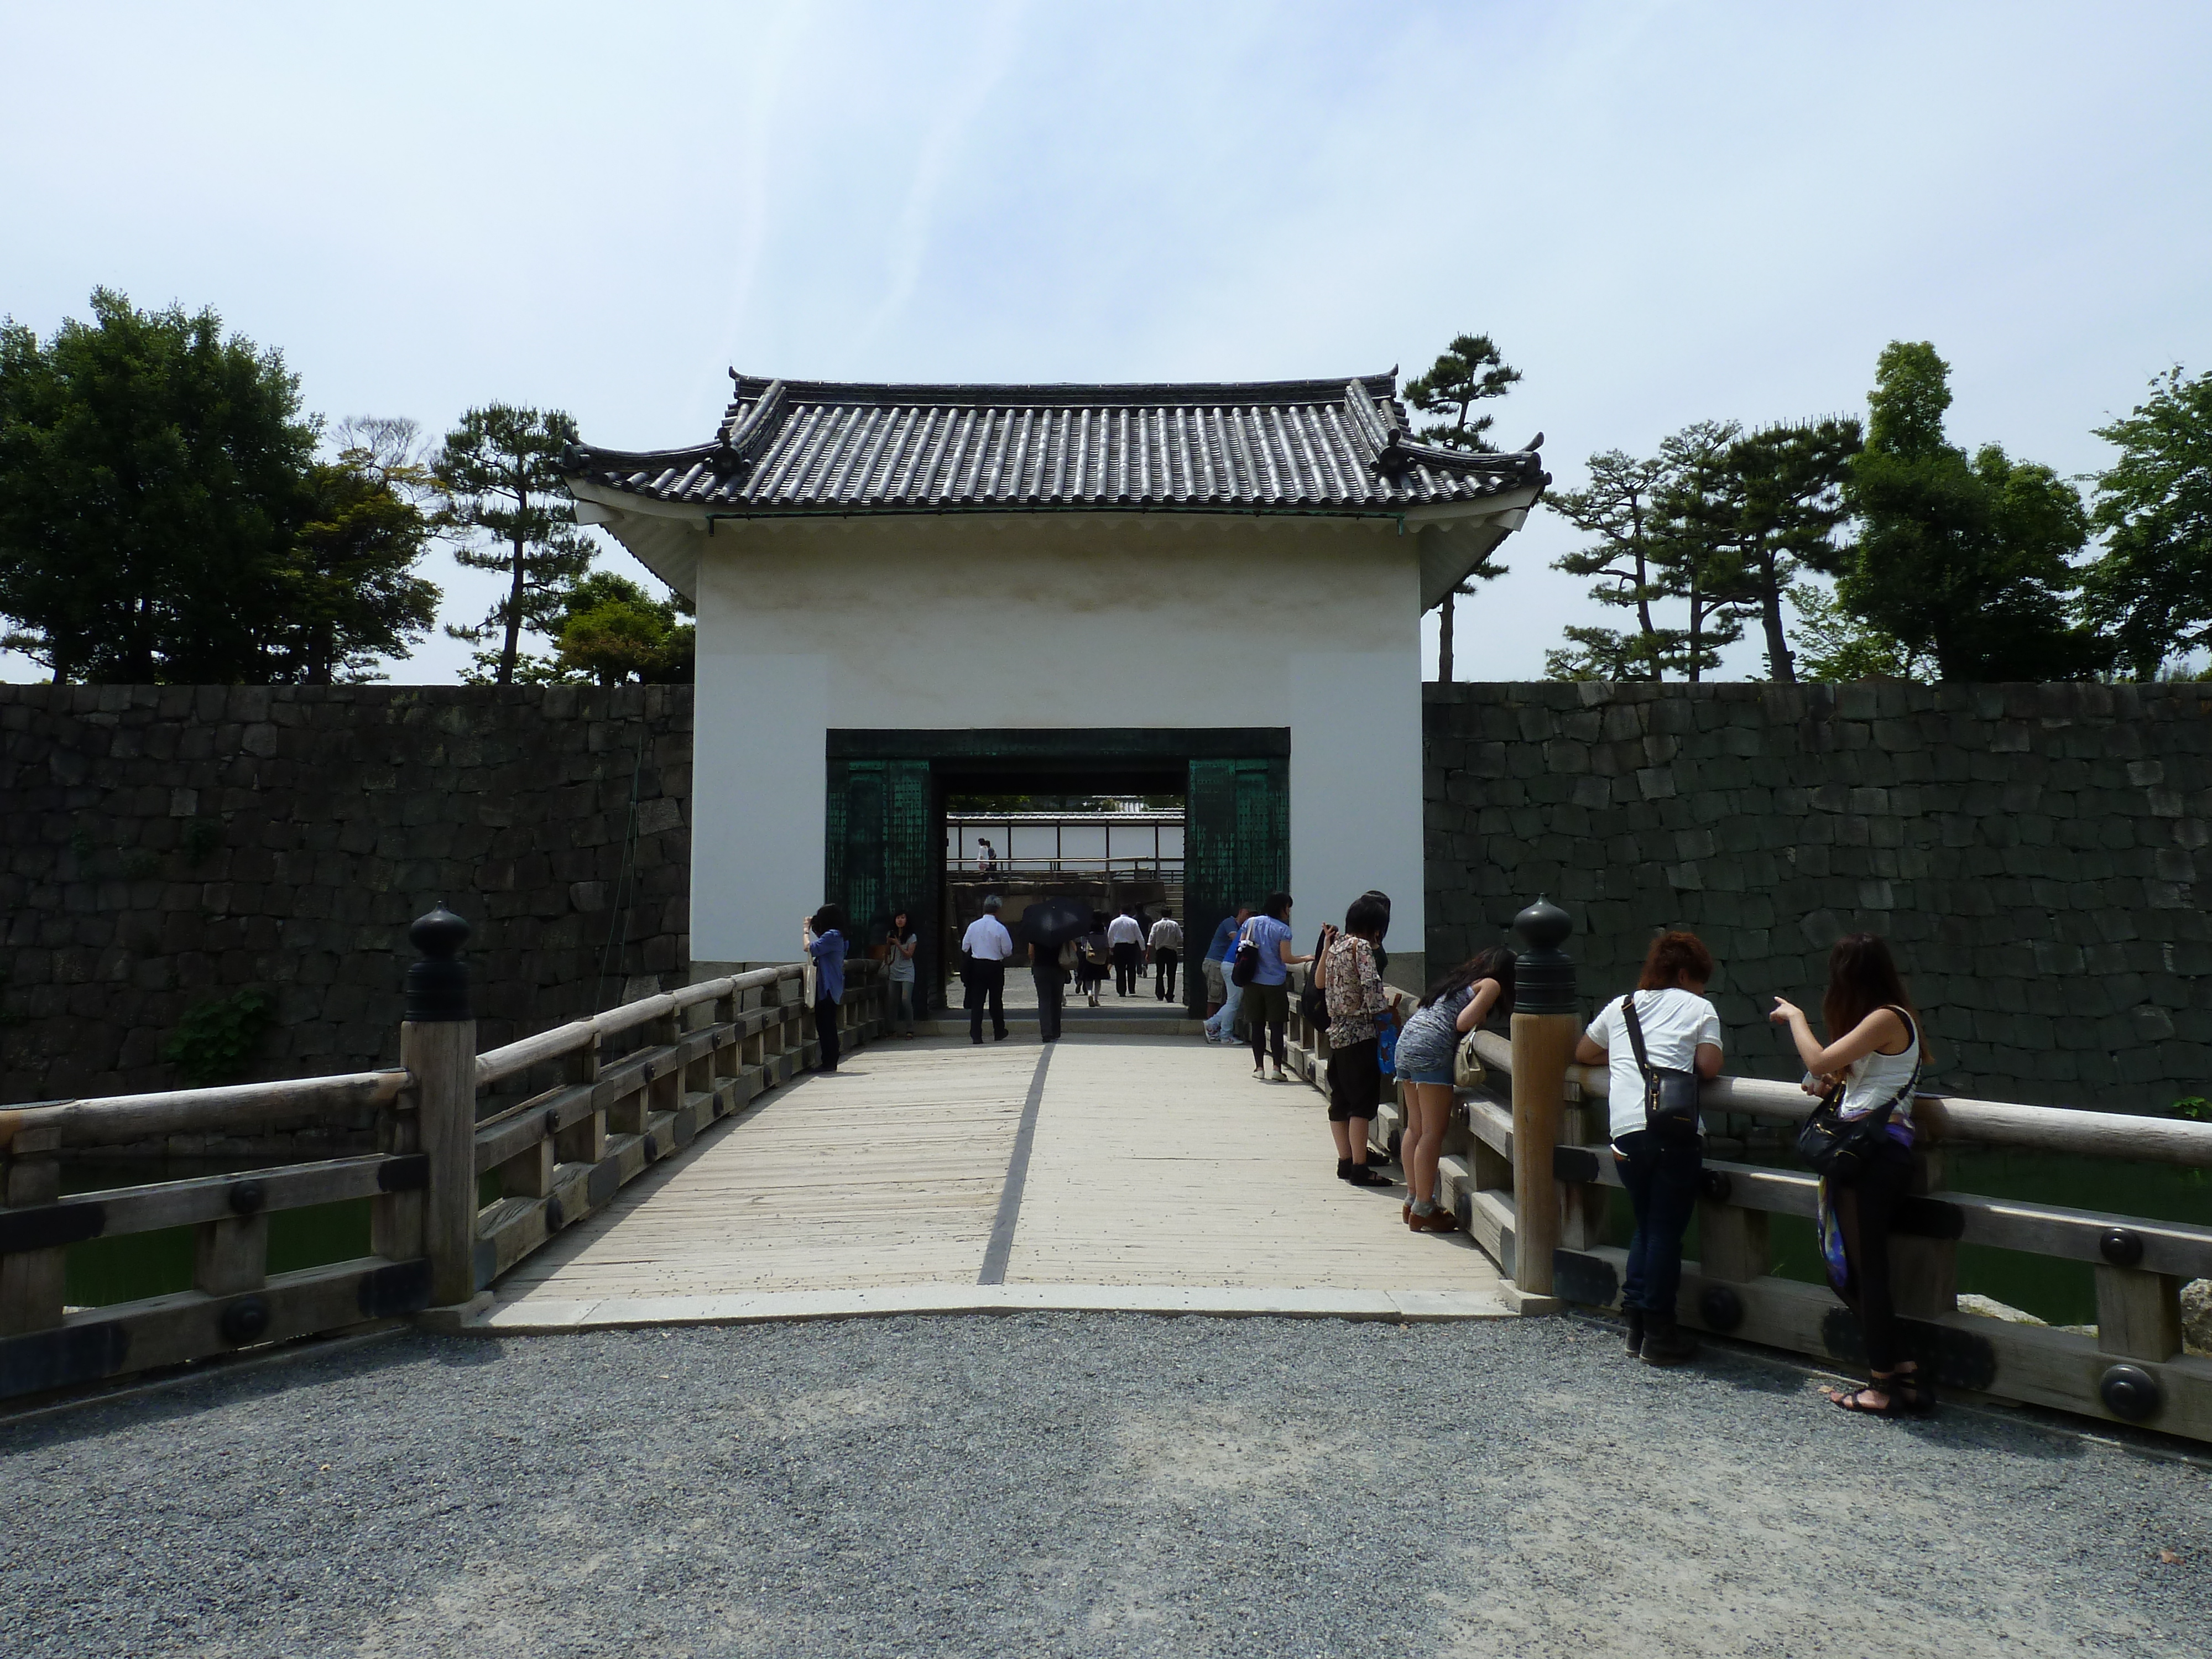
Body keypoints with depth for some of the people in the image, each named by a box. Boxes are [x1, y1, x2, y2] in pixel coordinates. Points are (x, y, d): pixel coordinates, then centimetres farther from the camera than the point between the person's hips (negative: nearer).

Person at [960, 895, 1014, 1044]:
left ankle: (976, 1035, -1)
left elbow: (965, 948, 5)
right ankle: (999, 1033, 24)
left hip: (977, 966, 2)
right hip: (995, 967, -2)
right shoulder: (1000, 928, -12)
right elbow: (1008, 951, -8)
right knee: (996, 1001, 11)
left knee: (977, 1001, 4)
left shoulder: (973, 926, -2)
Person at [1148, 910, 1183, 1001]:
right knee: (1171, 974, 3)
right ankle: (1170, 996, 1)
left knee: (1159, 973, 11)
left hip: (1160, 952, 1)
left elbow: (1151, 941, -1)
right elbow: (1180, 939, -5)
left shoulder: (1156, 925, 1)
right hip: (1172, 952, -1)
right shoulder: (1175, 925, -1)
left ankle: (1160, 994, 5)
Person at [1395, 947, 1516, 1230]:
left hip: (1406, 1040, 9)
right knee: (1433, 1132, -5)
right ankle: (1423, 1210, -5)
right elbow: (1463, 1023, -10)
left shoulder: (1461, 978, 26)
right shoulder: (1491, 985, 2)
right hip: (1432, 1049, -9)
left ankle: (1413, 1200, 20)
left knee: (1416, 1128, 14)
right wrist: (1481, 1020, 11)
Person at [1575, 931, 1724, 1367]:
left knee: (1645, 1225, 18)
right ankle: (1659, 1334, 5)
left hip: (1625, 1130, 4)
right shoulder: (1699, 1008, 12)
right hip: (1676, 1129, -4)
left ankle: (1636, 1322, 16)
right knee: (1667, 1230, 1)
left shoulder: (1620, 1006, 23)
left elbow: (1583, 1053, 33)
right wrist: (1682, 1058, 20)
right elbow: (1709, 1067, 0)